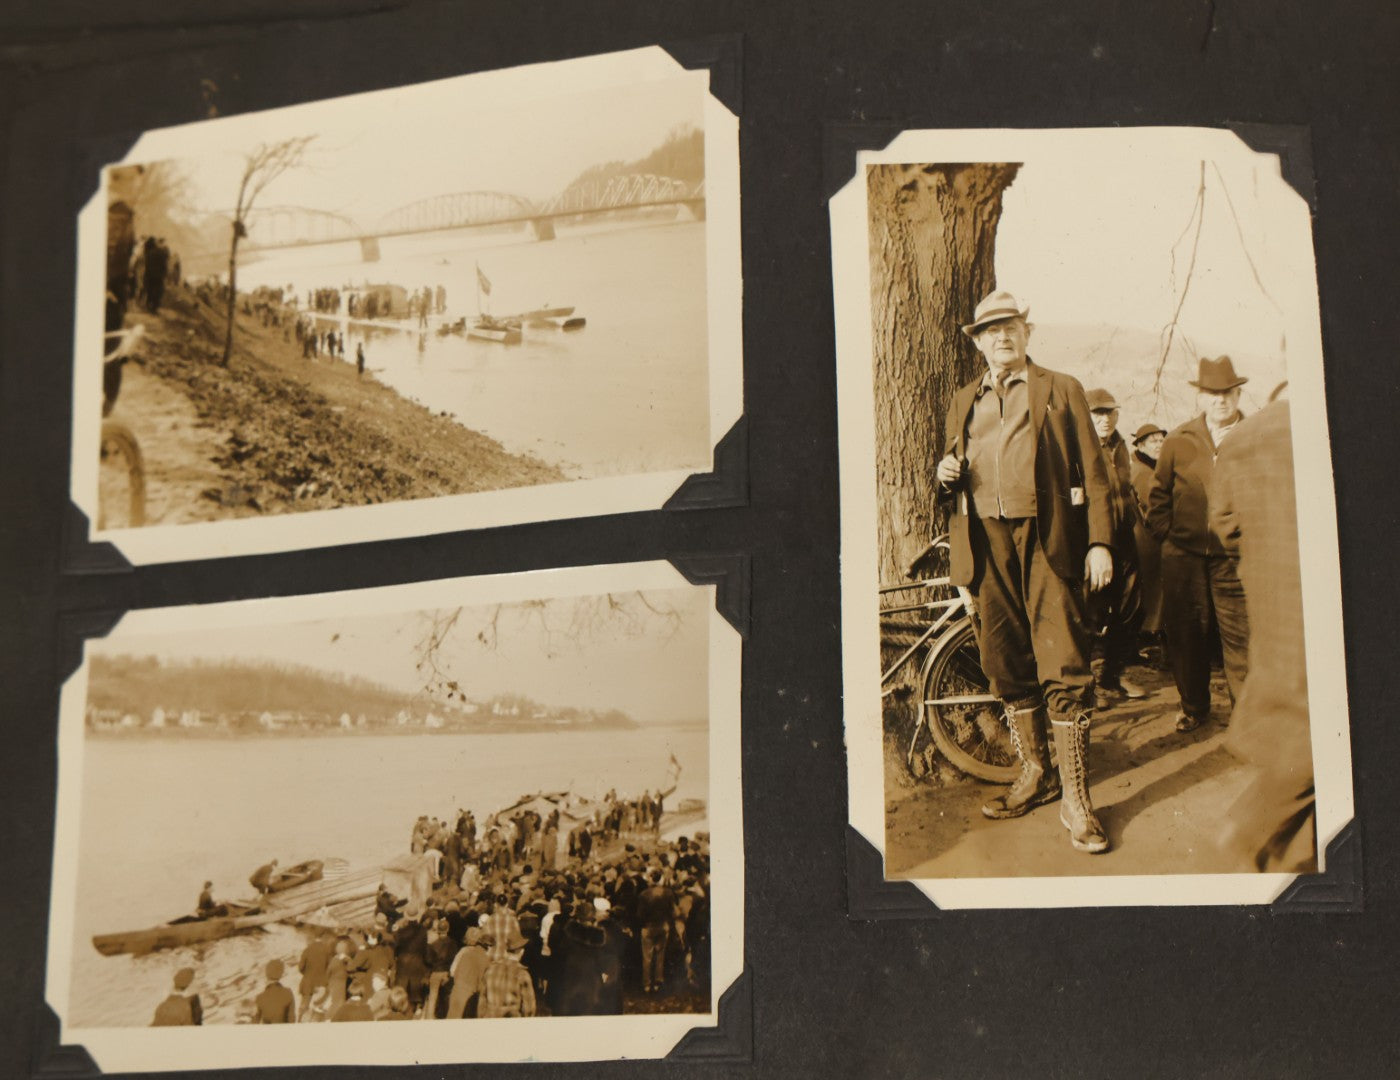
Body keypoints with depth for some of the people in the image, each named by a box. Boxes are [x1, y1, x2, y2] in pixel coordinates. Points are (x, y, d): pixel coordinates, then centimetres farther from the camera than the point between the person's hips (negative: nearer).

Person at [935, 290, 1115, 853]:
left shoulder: (1061, 390, 9)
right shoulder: (963, 401, 20)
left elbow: (1092, 470, 5)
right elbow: (956, 473, 26)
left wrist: (1100, 543, -5)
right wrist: (947, 475, 0)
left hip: (1048, 542, -4)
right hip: (987, 543, 4)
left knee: (1063, 669, -9)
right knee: (1006, 668, 7)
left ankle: (1075, 798, -5)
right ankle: (1033, 772, 23)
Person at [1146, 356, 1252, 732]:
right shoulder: (1178, 441, 9)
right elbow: (1159, 495, 14)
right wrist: (1166, 536, 4)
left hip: (1235, 555, -2)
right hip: (1184, 555, 2)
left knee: (1239, 634, -4)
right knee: (1185, 632, 6)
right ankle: (1193, 706, 20)